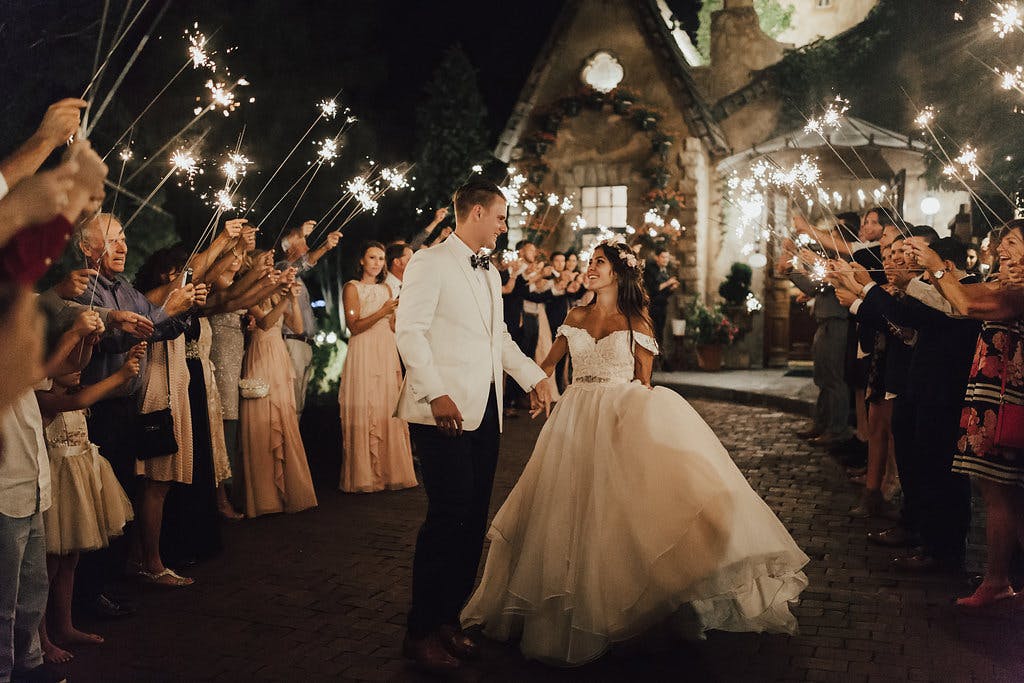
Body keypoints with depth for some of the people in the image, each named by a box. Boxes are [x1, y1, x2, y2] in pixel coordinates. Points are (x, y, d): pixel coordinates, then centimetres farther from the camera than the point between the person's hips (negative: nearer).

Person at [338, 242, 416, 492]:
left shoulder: (386, 289, 17)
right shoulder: (352, 288, 0)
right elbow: (354, 326, -10)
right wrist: (382, 312, -21)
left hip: (387, 354, 6)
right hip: (363, 354, -5)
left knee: (389, 410, 3)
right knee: (363, 411, -5)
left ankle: (389, 471, 9)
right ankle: (364, 475, 1)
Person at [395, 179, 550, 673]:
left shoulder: (489, 273, 21)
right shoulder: (430, 263, -5)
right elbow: (409, 331, -14)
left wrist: (533, 377, 20)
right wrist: (436, 394, -22)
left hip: (485, 411, 8)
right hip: (444, 411, -8)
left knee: (473, 520, 8)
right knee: (449, 514, -10)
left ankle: (449, 619, 20)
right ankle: (421, 632, 3)